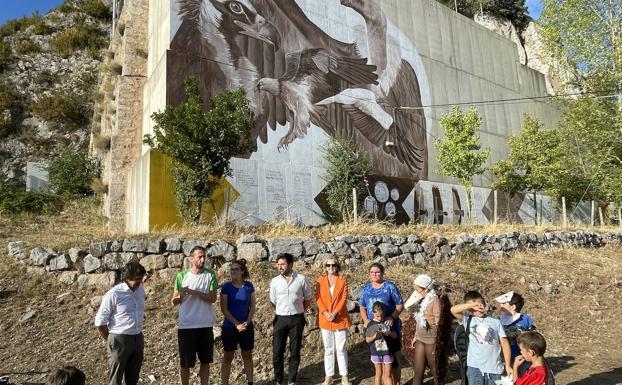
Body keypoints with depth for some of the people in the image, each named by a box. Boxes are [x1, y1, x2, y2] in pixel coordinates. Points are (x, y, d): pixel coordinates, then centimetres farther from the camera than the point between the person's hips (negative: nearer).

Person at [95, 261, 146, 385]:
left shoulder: (141, 290, 3)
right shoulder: (114, 294, -17)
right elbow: (100, 321, -12)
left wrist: (137, 334, 16)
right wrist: (110, 341, -3)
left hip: (138, 339, 6)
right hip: (119, 340, -5)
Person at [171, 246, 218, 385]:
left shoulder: (210, 274, -2)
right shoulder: (182, 276, -3)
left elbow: (212, 298, -10)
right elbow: (174, 301, 0)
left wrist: (194, 292, -21)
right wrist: (181, 295, -21)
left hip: (205, 325, 1)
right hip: (186, 326, -1)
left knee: (205, 361, 13)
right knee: (185, 362, 10)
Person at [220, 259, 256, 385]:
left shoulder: (249, 286, -1)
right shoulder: (226, 287, -6)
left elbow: (252, 306, 2)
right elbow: (224, 309, -8)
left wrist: (247, 322, -12)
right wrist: (237, 324, -15)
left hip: (247, 327, 2)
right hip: (229, 327, -2)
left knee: (247, 356, 11)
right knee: (228, 357, 5)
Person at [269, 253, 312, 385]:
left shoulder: (301, 279, -4)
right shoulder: (274, 281, 0)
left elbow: (308, 299, 8)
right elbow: (273, 301, 10)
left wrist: (298, 311, 7)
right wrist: (283, 311, 10)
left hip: (297, 319, -1)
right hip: (280, 319, 1)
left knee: (295, 351, 8)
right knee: (277, 352, 3)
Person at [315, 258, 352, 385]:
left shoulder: (343, 281, 1)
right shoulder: (320, 281, 4)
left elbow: (344, 299, -6)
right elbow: (318, 298, -2)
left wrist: (335, 313, -16)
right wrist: (325, 313, -15)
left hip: (340, 319, -1)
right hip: (325, 319, 1)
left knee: (341, 349, 5)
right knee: (328, 349, 10)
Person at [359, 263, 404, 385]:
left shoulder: (390, 286, -6)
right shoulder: (365, 289, 5)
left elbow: (400, 306, -6)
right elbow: (363, 308, 12)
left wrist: (392, 317, -22)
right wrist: (366, 320, -6)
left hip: (390, 329, -3)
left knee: (393, 360, 3)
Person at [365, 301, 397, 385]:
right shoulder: (370, 324, -5)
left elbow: (395, 335, 1)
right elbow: (367, 340, -3)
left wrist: (389, 333, -20)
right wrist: (374, 336, -22)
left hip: (387, 352, 0)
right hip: (376, 353, 0)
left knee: (387, 375, 5)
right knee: (379, 373, 13)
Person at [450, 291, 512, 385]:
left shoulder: (495, 322, 6)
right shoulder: (468, 320, 4)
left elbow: (504, 343, 5)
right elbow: (453, 310, -12)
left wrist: (508, 366, 0)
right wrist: (472, 305, -14)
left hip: (495, 368, 1)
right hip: (475, 367, -1)